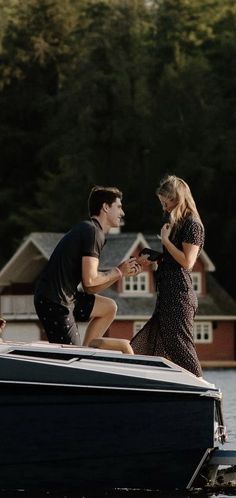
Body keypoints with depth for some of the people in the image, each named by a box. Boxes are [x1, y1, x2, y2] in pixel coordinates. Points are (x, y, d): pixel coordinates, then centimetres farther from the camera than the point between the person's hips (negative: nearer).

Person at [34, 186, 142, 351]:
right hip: (53, 302, -10)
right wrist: (117, 272, -2)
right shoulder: (93, 232, -11)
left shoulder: (87, 229, 19)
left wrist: (121, 272, 12)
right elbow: (90, 280, -19)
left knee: (109, 308, 19)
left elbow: (89, 289, 17)